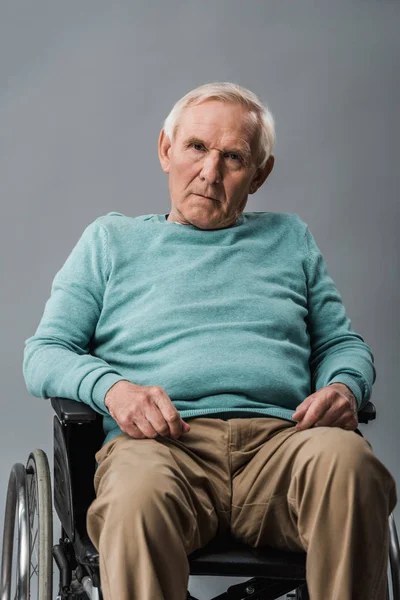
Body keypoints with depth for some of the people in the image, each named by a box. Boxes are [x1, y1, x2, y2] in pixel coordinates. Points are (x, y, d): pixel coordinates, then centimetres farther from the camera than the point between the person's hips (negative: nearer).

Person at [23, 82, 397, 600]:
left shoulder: (290, 238, 28)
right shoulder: (111, 238, 22)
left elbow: (343, 343, 27)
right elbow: (43, 353, 15)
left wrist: (344, 387, 1)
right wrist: (113, 388, -7)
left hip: (279, 438, 2)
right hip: (157, 441, -1)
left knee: (347, 459, -35)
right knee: (138, 493, -39)